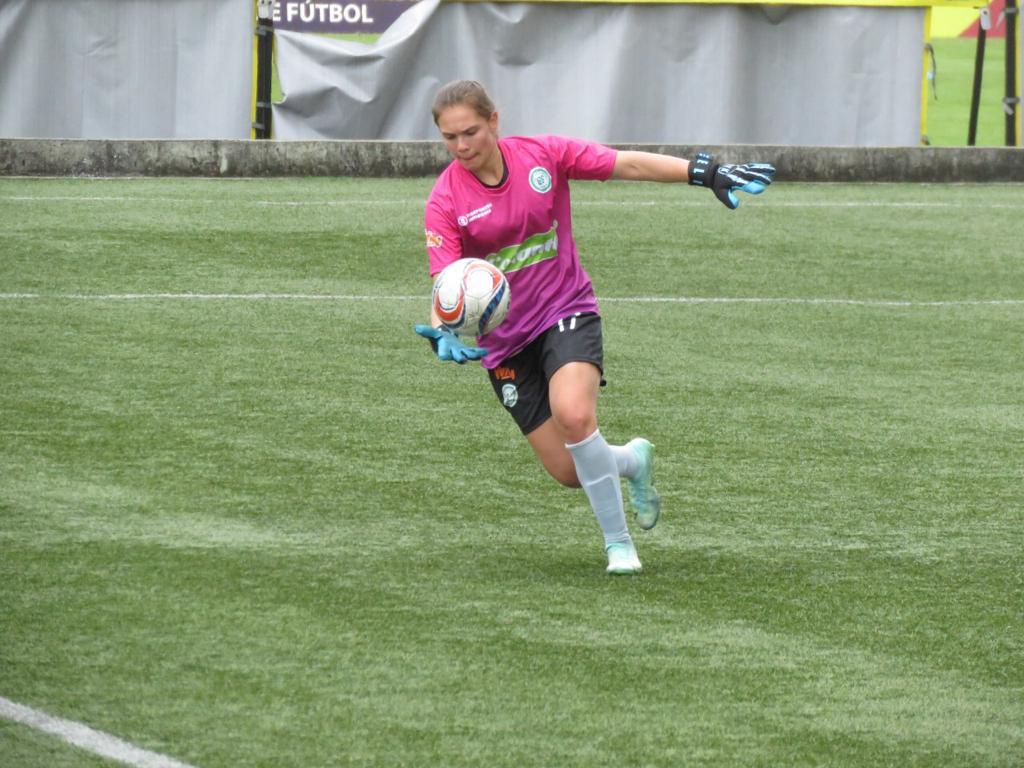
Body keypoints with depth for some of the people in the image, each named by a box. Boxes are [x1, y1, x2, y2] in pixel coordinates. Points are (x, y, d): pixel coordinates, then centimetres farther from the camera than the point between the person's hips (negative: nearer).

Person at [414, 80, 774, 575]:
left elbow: (629, 165, -5)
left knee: (573, 416, -29)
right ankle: (631, 462, 35)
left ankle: (618, 542, -12)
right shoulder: (445, 202, -12)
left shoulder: (543, 155, -9)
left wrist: (704, 172, -12)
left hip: (566, 310, -1)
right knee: (568, 471, -2)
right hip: (505, 340, 1)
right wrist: (444, 333, -40)